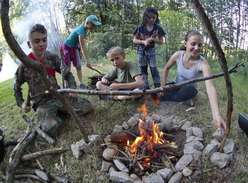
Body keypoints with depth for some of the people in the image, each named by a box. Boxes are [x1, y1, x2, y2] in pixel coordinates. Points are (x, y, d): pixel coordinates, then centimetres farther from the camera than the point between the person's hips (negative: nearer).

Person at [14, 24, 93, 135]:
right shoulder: (24, 66, -7)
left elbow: (67, 74, 7)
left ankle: (60, 111, 8)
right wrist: (21, 104, -7)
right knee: (51, 128, -32)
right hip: (42, 103, -3)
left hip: (59, 96, 3)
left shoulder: (52, 57, -1)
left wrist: (72, 87, -12)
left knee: (87, 107, -15)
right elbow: (16, 89, 8)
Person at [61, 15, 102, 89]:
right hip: (67, 47, -7)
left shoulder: (85, 29, -5)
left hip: (75, 47, 7)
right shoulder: (81, 30, -31)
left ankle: (81, 83, 0)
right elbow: (83, 46, -38)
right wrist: (87, 60, -42)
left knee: (78, 65, -2)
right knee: (67, 67, -3)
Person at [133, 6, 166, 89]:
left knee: (154, 69, -6)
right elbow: (134, 40, -2)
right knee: (143, 70, 6)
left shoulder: (158, 28, -4)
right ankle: (146, 87, 16)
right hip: (141, 51, 1)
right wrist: (143, 42, -19)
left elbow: (161, 41, -1)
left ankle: (157, 86, 1)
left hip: (151, 50, -1)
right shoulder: (140, 27, -5)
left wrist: (153, 39, -20)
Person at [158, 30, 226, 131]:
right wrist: (163, 86, -8)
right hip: (176, 84, 4)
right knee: (158, 95, -20)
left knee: (183, 94, -39)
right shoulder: (178, 55, -22)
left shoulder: (203, 64, -31)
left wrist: (216, 115, -55)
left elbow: (210, 88, -43)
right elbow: (166, 68, -1)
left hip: (190, 88, -4)